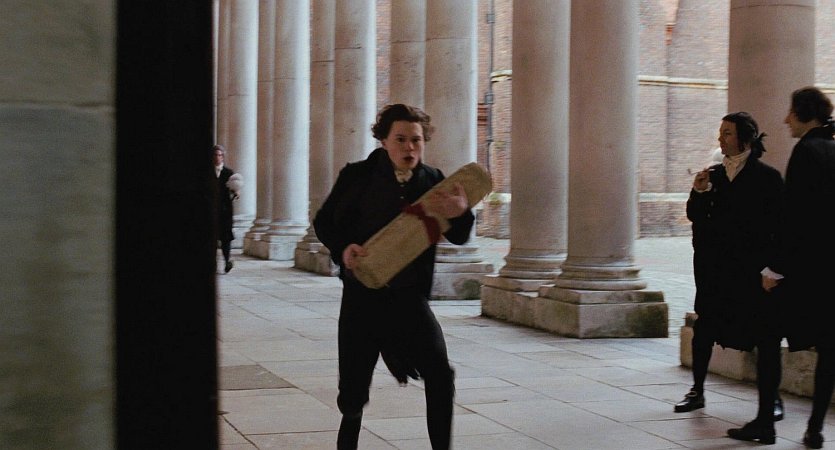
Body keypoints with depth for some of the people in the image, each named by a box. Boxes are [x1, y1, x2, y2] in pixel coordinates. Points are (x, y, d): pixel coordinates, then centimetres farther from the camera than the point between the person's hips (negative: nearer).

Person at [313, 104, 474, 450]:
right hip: (363, 296, -1)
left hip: (411, 297, 1)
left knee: (440, 375, -17)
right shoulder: (358, 176, -6)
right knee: (353, 390, 6)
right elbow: (324, 222, 4)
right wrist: (343, 248, -17)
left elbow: (458, 238, -7)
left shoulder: (433, 182, -1)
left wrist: (461, 213, -30)